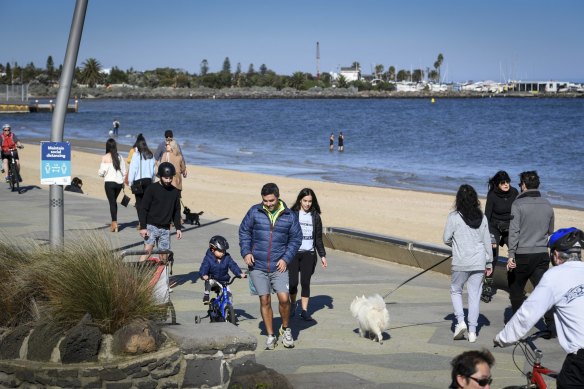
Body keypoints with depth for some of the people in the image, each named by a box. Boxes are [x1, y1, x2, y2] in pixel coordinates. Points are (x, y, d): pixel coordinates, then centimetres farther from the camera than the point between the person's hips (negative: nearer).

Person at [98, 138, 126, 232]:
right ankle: (114, 222, 24)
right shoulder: (120, 157, 2)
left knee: (112, 202, 0)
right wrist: (123, 181, 18)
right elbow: (124, 171, 5)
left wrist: (100, 173, 13)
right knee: (114, 201, 20)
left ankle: (114, 223, -8)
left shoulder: (105, 158, -9)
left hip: (109, 182, -4)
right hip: (119, 182, 4)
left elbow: (101, 172, -9)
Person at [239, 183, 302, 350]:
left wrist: (286, 258, -4)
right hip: (257, 265, 0)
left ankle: (285, 329, 15)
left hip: (278, 266, 0)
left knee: (284, 298, -11)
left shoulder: (289, 216, 1)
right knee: (265, 300, 3)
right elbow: (244, 231, 8)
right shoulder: (255, 212, 0)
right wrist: (246, 252, -5)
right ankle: (270, 336, 17)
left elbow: (296, 239, 7)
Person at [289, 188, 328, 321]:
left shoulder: (315, 216, 7)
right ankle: (292, 304, 22)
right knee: (293, 282, -5)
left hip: (309, 254, 2)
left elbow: (318, 238, 12)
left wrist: (322, 255, 9)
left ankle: (304, 310, 6)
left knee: (305, 282, -1)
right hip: (293, 253, -2)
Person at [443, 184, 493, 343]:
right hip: (479, 262, 3)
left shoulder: (454, 217, -9)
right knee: (475, 295, 7)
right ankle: (472, 331, 8)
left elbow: (447, 239, -2)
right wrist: (489, 262, 15)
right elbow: (487, 241, 7)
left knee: (455, 290, 17)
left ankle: (460, 321, 0)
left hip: (460, 262, -3)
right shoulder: (482, 217, 2)